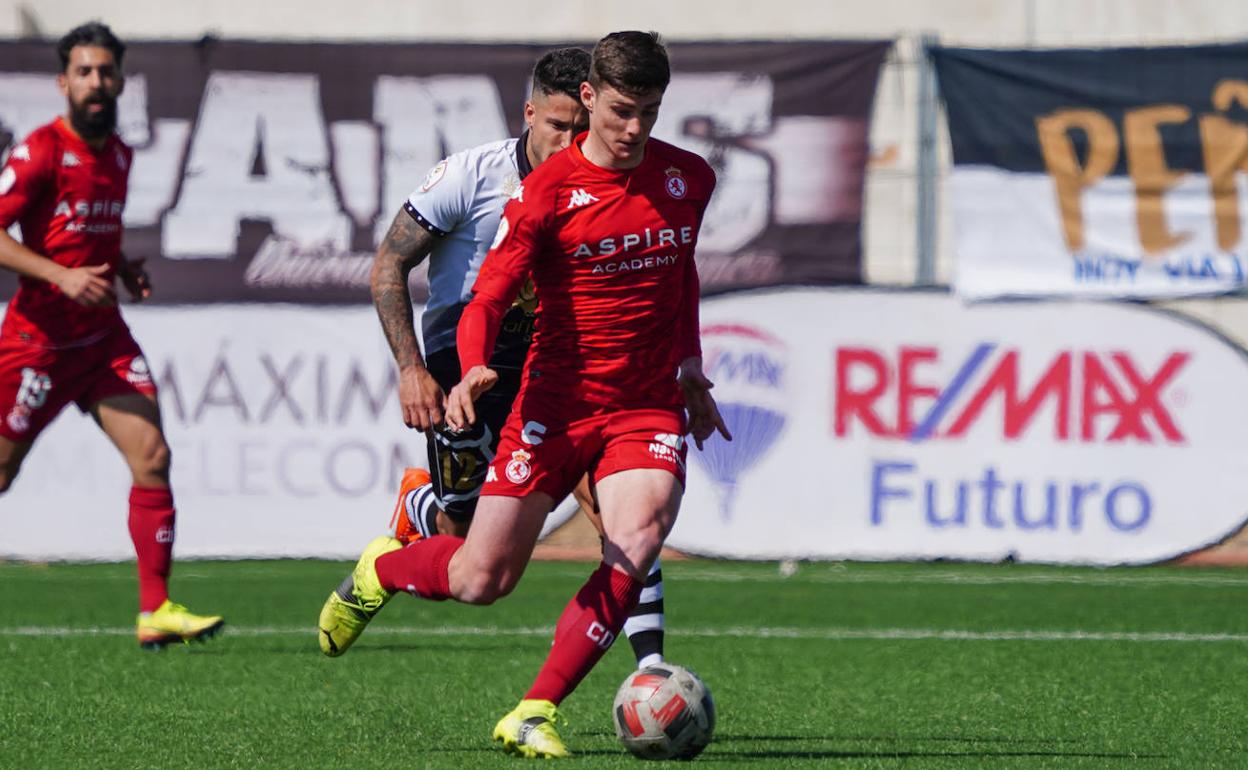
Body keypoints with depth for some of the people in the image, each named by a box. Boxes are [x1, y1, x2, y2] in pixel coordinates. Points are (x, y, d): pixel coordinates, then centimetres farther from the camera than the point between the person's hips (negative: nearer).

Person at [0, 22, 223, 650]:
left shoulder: (118, 154, 10)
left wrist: (124, 269, 6)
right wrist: (61, 275, -28)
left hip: (103, 337, 6)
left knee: (152, 456, -8)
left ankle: (156, 610, -8)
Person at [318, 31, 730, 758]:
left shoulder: (689, 179, 5)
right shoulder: (548, 189, -9)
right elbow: (490, 295, -15)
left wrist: (690, 370, 23)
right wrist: (474, 369, -33)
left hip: (650, 407, 3)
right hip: (557, 398, -3)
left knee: (634, 552, -24)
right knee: (480, 581, -2)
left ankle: (535, 714, -14)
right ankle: (380, 570, 34)